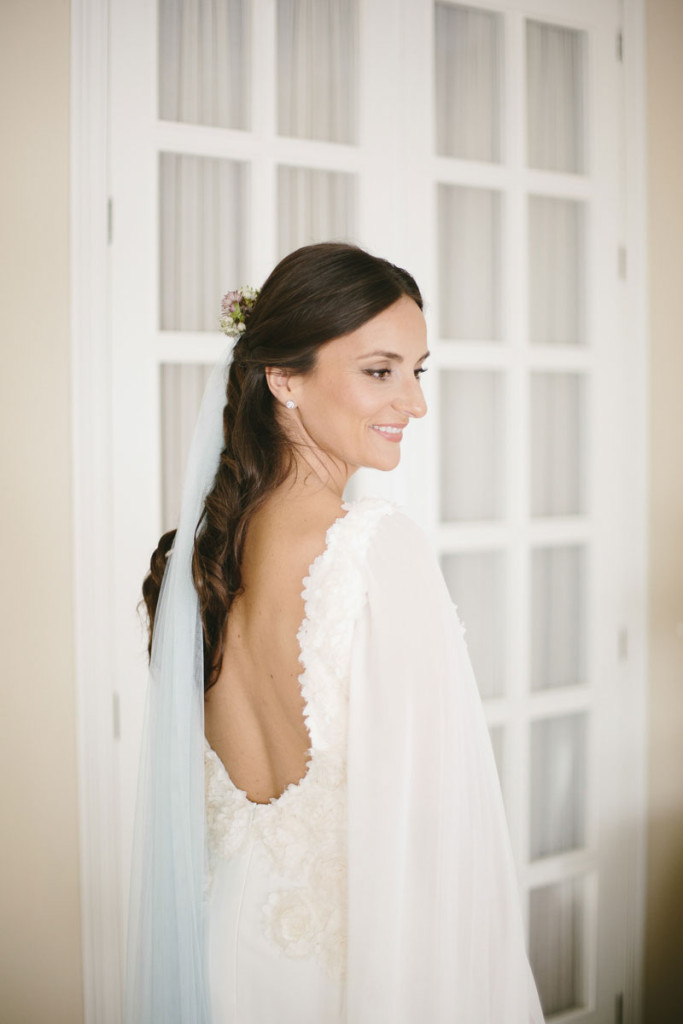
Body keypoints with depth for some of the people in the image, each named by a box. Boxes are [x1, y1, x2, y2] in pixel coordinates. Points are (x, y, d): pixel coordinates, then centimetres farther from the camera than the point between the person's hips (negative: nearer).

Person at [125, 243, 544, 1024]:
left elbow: (196, 798, 6)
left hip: (231, 938, 6)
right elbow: (422, 814, -23)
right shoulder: (381, 548, -24)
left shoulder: (202, 545, -2)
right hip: (355, 952, -6)